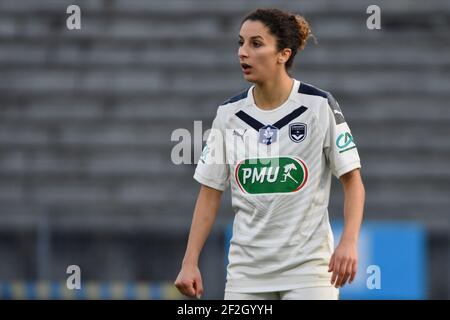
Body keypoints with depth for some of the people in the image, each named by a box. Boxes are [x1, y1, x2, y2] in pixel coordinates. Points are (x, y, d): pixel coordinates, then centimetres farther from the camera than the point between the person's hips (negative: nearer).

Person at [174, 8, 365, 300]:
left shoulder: (320, 106, -6)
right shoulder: (229, 114, 5)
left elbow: (352, 180, -4)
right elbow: (210, 193, 9)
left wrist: (348, 242, -18)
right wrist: (190, 262, 3)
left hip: (307, 268, -4)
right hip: (246, 271, 4)